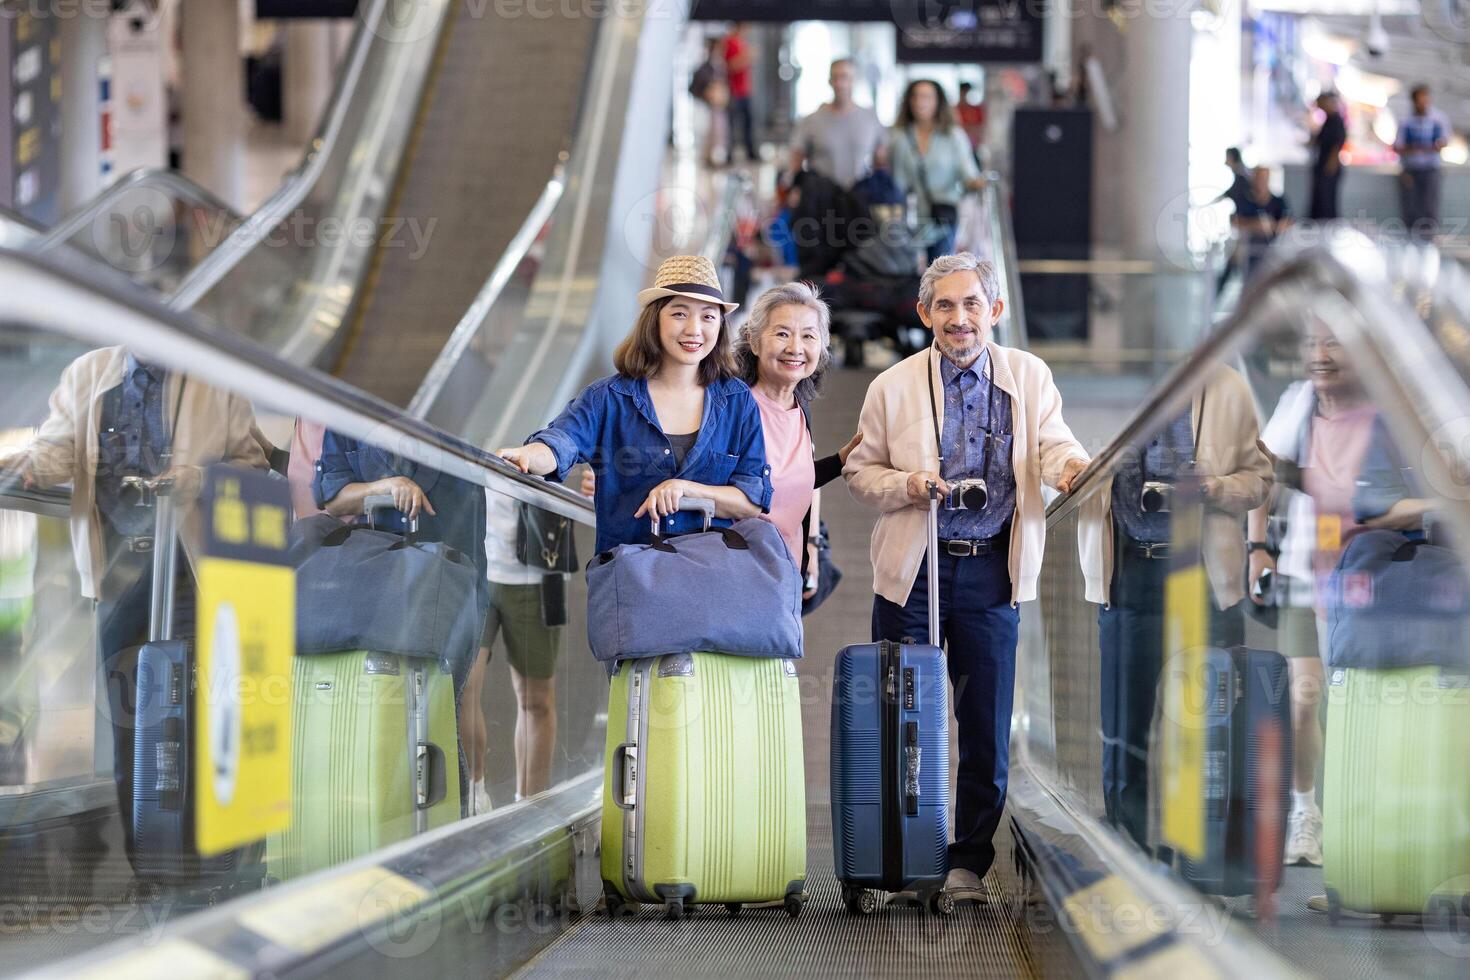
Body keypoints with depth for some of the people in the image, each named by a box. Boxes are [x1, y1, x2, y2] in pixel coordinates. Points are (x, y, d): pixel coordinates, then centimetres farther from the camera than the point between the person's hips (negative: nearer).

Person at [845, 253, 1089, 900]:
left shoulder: (1029, 377, 5)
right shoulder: (893, 387, 2)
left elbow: (1051, 443, -6)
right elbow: (859, 472, 8)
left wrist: (1071, 467, -29)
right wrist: (907, 485, -12)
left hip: (992, 572, 1)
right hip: (912, 572, 0)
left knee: (987, 725, 4)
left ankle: (969, 862, 16)